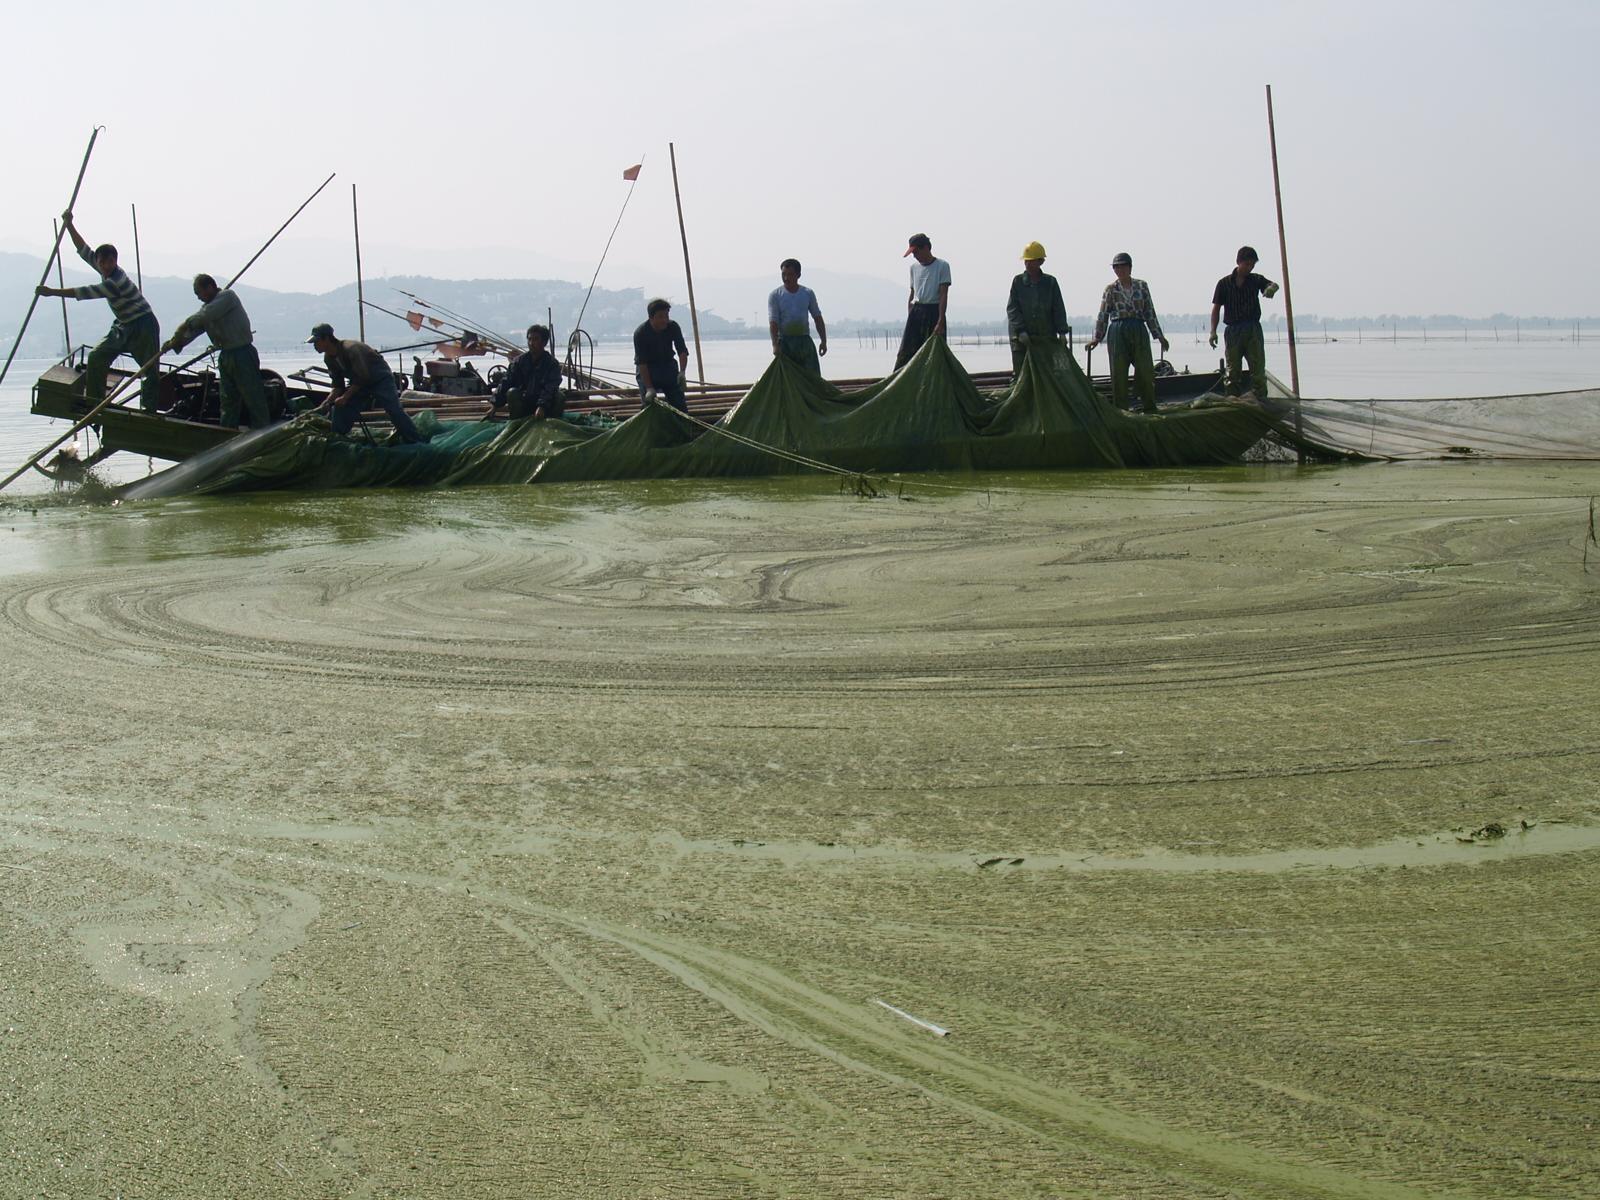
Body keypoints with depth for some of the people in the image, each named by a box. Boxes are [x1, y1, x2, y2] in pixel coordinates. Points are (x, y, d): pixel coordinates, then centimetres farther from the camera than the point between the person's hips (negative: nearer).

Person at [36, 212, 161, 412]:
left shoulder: (116, 281, -26)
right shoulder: (107, 272, 0)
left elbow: (85, 293, -26)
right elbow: (84, 250, 10)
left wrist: (51, 292, -22)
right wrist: (69, 225, 4)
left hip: (143, 325, -9)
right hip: (122, 325, 9)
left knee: (150, 368, -12)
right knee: (96, 358, -1)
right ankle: (93, 401, 2)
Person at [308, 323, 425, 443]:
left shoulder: (350, 349, -31)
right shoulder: (328, 358, -4)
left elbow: (362, 378, -28)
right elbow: (338, 385, 3)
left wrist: (345, 397, -27)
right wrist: (328, 400, -14)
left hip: (380, 378, -8)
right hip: (358, 383, 8)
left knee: (393, 410, -19)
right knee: (340, 409, -1)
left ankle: (417, 441, -16)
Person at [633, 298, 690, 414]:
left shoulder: (673, 327, -12)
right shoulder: (640, 333, -23)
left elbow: (682, 351, -15)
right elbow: (642, 362, -26)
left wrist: (682, 372, -34)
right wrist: (649, 388, -32)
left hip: (668, 364, 3)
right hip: (647, 369, -3)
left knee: (680, 404, 0)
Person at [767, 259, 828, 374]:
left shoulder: (808, 294, 7)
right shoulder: (775, 295, -2)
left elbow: (817, 318, 10)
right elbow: (773, 322, -11)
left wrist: (823, 341, 1)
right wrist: (775, 345, -23)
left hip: (804, 340, 2)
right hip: (785, 341, -2)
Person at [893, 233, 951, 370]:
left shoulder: (942, 266, -5)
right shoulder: (914, 267, 13)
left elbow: (943, 295, -11)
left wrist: (940, 322, -18)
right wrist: (909, 317, 9)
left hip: (933, 312, -5)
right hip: (916, 311, 5)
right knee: (905, 354, -2)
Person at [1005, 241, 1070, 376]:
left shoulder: (1050, 282, 7)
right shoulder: (1018, 281, 4)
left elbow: (1058, 309, 6)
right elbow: (1012, 309, -2)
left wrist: (1062, 331, -5)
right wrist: (1020, 330, -14)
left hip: (1046, 337, 1)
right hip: (1021, 338, -1)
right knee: (1020, 374, -2)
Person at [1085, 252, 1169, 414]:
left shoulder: (1141, 286, 8)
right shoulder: (1111, 289, 5)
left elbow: (1150, 313, 10)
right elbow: (1103, 315, 5)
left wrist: (1159, 336, 9)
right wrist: (1097, 337, -2)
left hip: (1139, 330, 1)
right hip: (1118, 332, -1)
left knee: (1146, 370, -2)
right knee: (1119, 373, -1)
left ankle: (1150, 408, 9)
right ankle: (1121, 410, 7)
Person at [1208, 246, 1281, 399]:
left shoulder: (1256, 280, 7)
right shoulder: (1224, 283, 3)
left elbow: (1273, 285, -9)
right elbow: (1216, 308, 3)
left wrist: (1271, 288, -35)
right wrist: (1213, 332, -5)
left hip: (1253, 329, 1)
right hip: (1233, 331, -1)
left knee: (1258, 367, -6)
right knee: (1233, 369, 3)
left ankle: (1259, 396, -5)